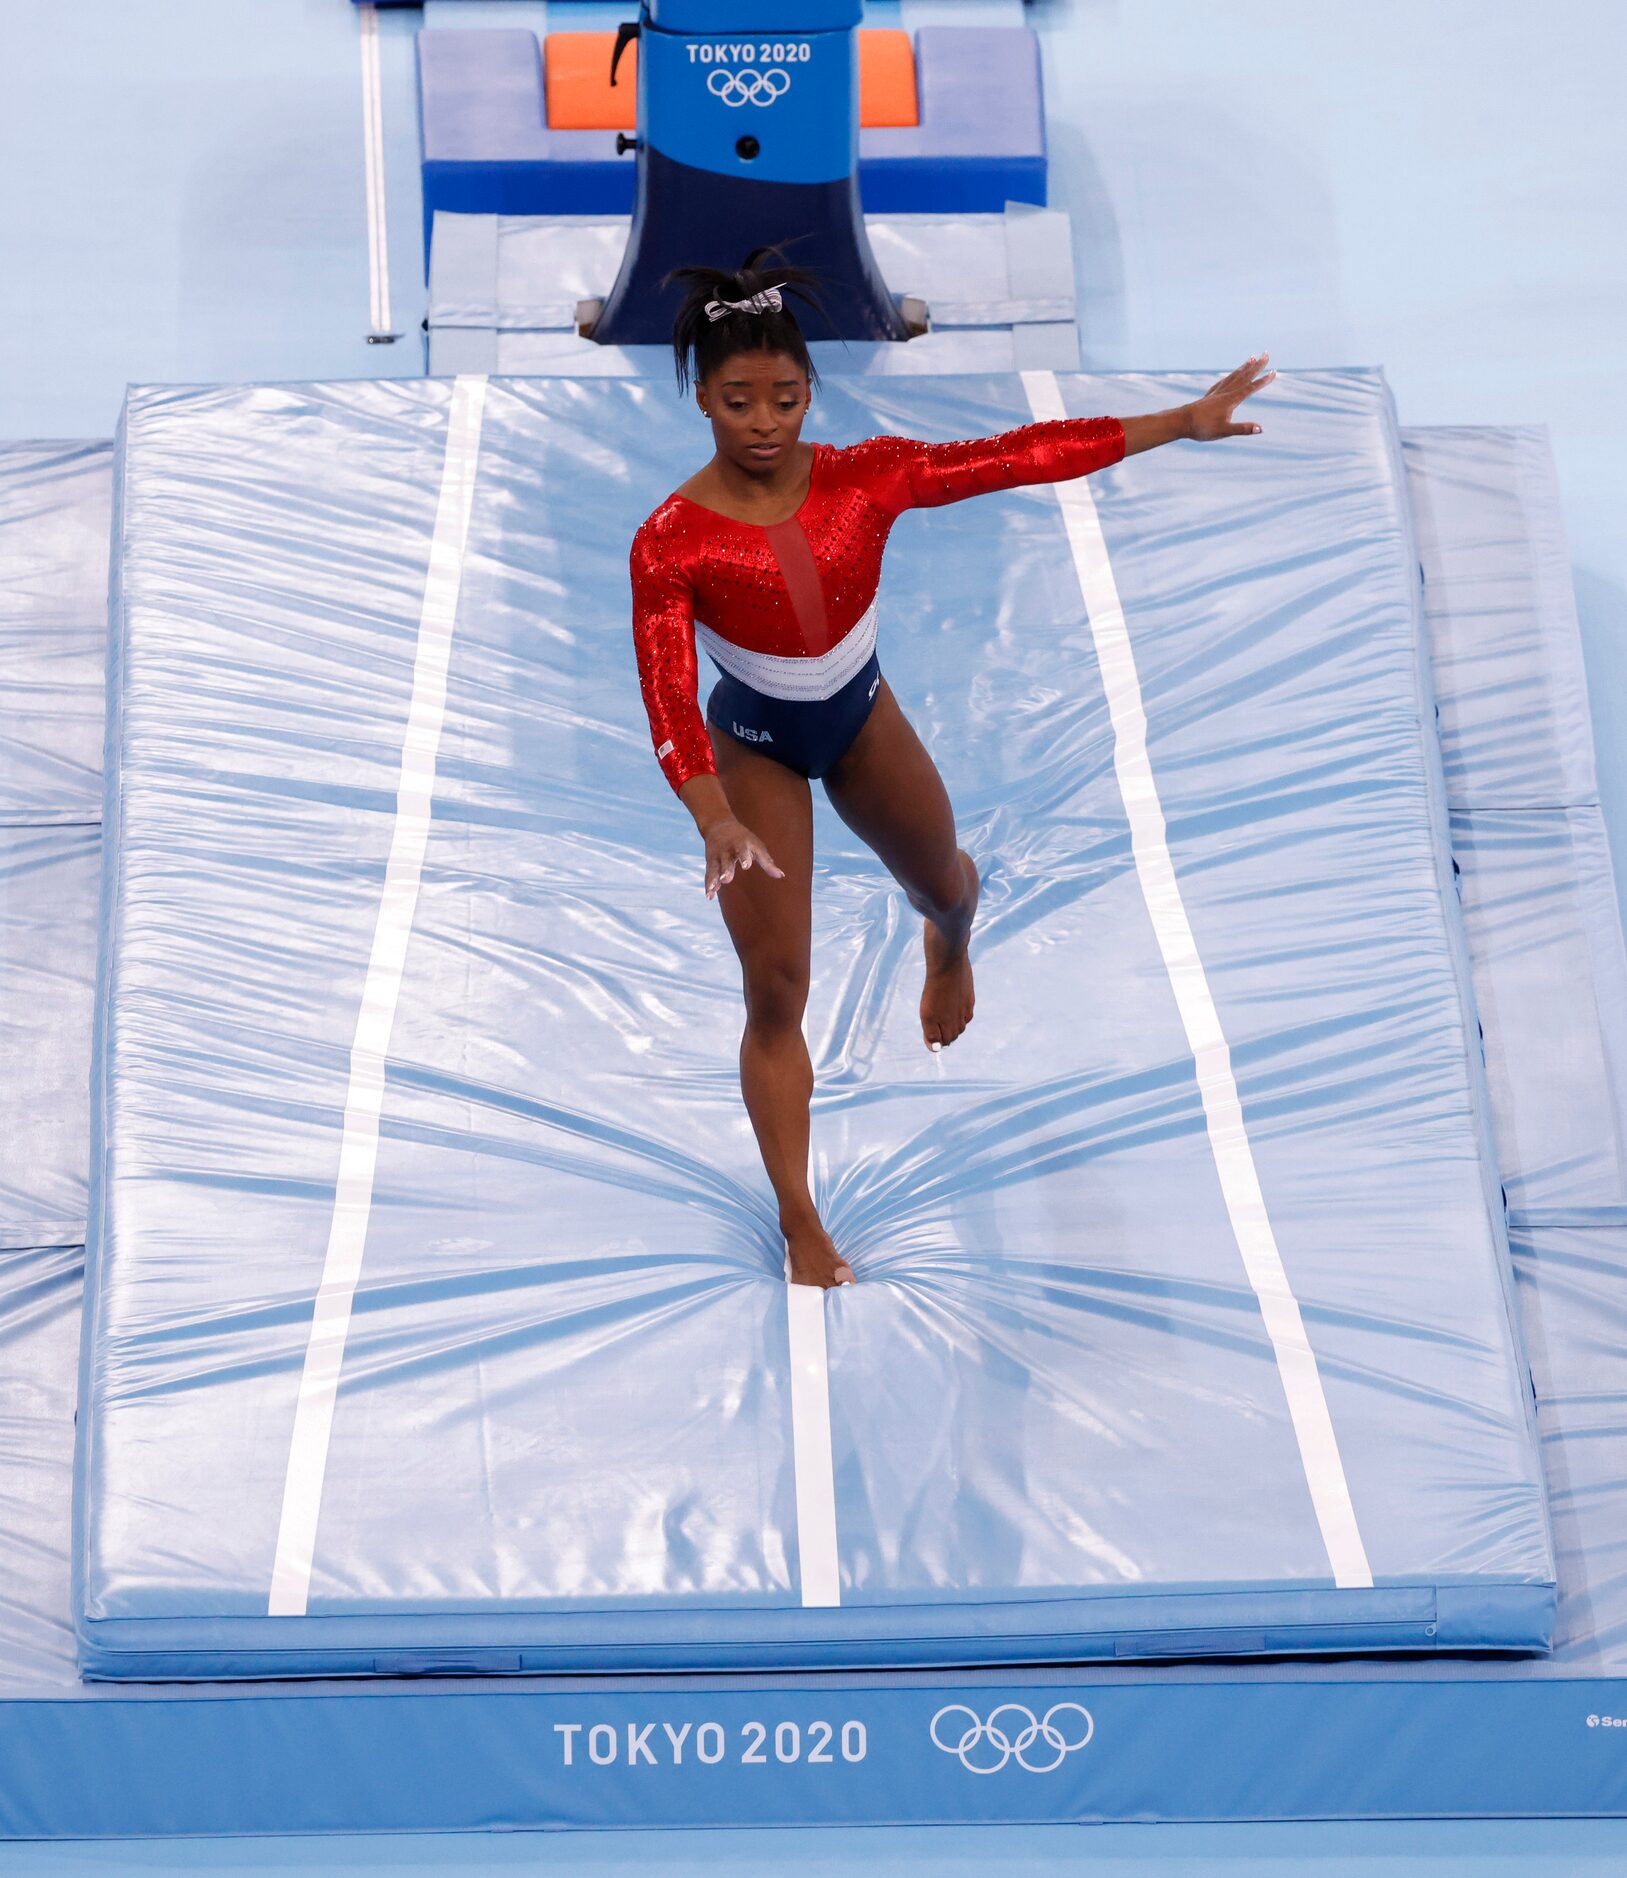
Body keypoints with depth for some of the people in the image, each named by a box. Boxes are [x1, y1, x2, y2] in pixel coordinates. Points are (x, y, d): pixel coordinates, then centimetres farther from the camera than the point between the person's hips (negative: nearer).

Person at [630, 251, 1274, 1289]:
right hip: (754, 751, -3)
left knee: (943, 881, 28)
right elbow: (668, 695, -32)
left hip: (862, 717, 3)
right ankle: (801, 1226, 15)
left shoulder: (867, 478, -20)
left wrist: (1181, 422, -15)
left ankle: (950, 950, 69)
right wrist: (717, 822, -48)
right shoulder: (673, 541, -27)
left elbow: (1020, 456, -17)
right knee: (776, 997, 0)